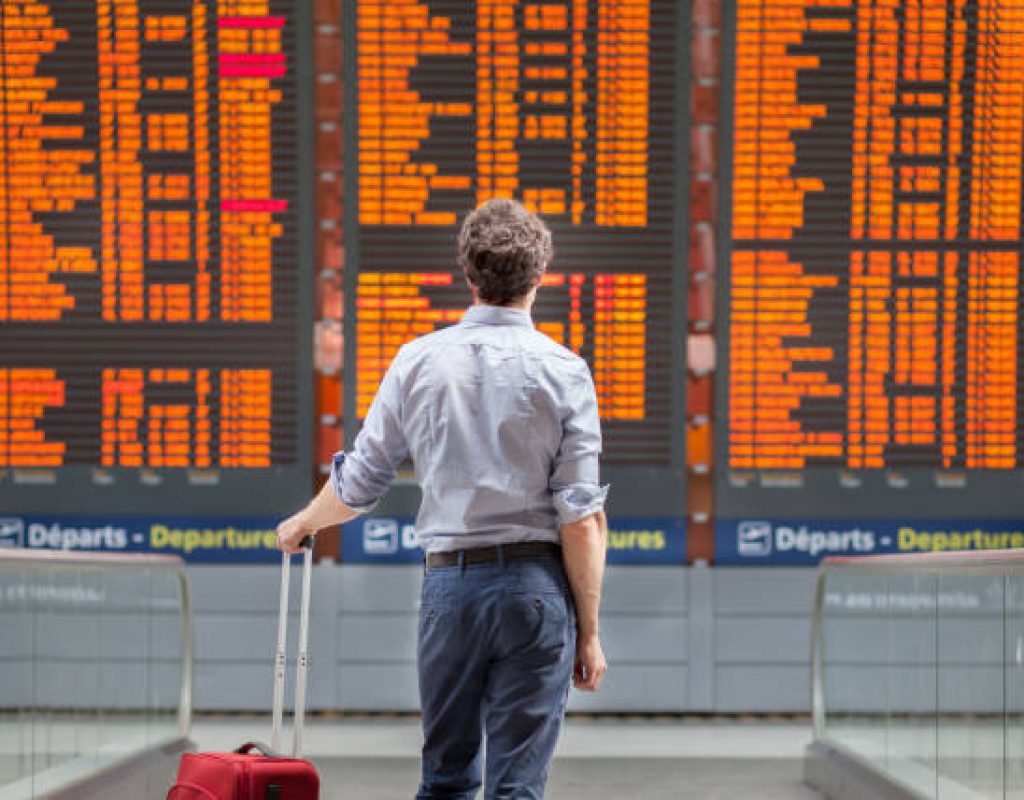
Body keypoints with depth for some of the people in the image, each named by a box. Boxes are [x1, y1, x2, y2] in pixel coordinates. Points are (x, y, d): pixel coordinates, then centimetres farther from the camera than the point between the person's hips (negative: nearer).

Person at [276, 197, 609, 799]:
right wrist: (590, 631, -1)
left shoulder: (419, 361, 2)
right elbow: (581, 518, -8)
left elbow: (358, 484, 9)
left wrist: (304, 523, 30)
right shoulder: (563, 372, -5)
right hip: (535, 585, -2)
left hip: (450, 580, 2)